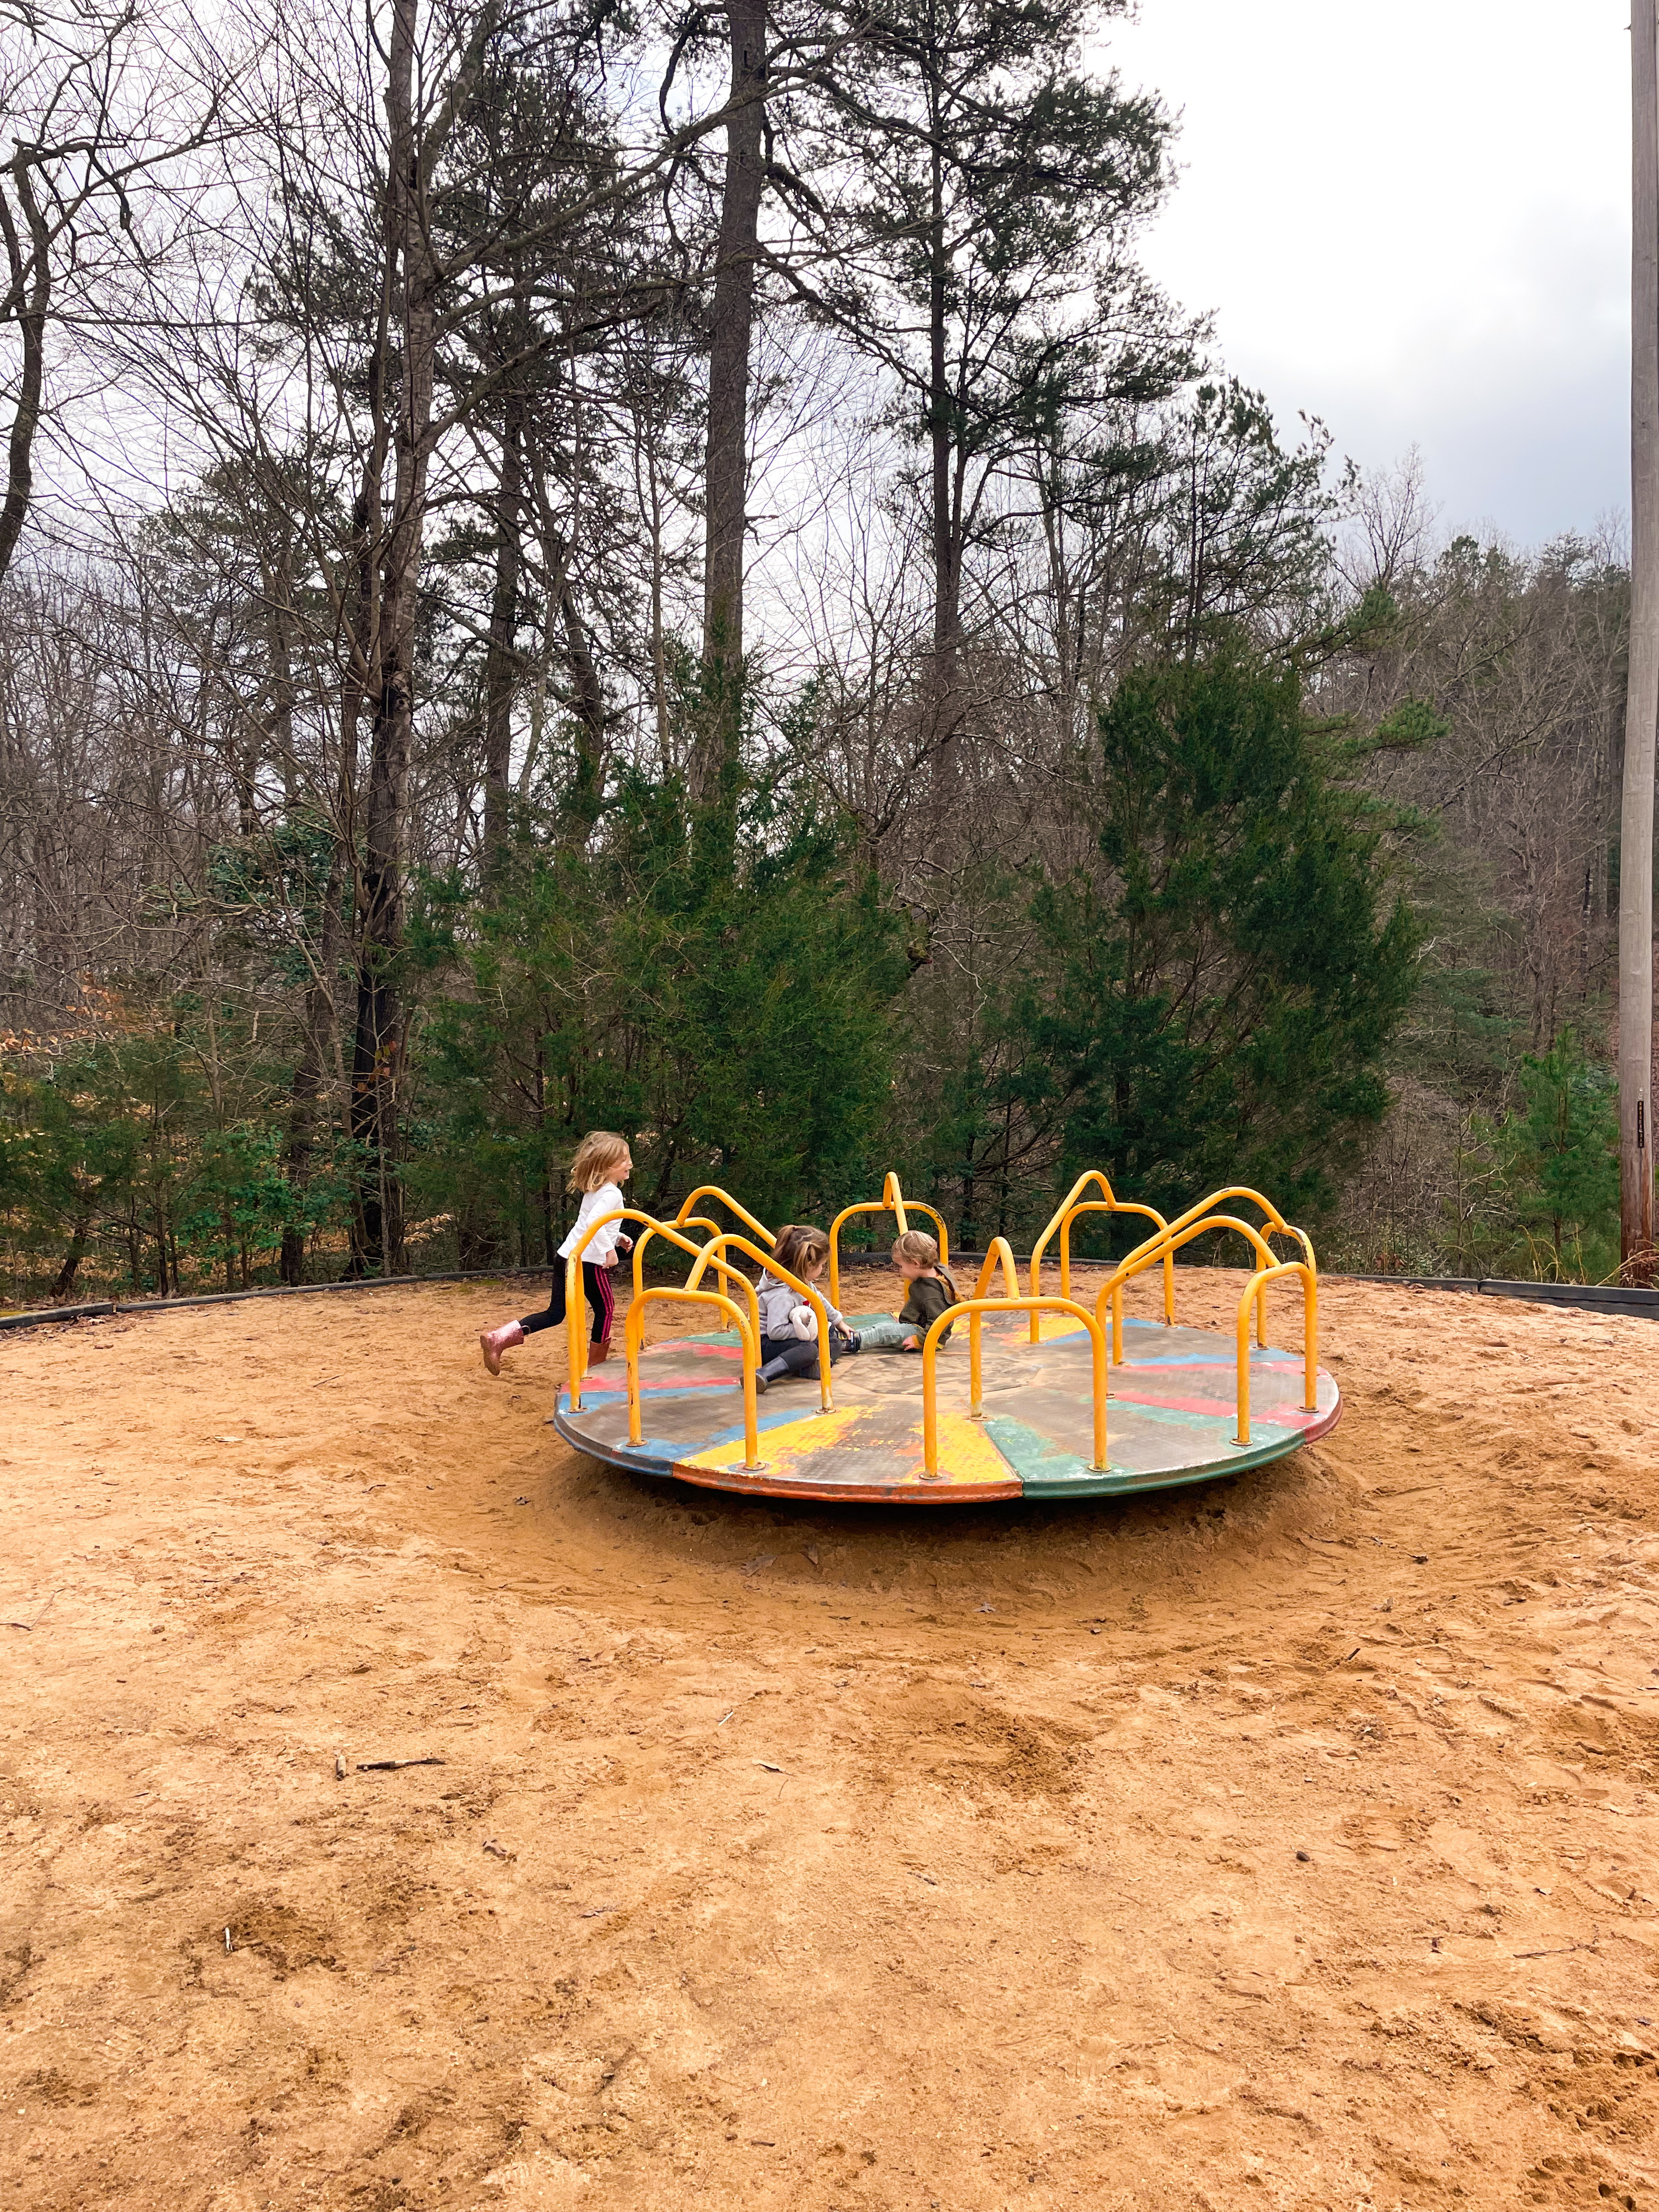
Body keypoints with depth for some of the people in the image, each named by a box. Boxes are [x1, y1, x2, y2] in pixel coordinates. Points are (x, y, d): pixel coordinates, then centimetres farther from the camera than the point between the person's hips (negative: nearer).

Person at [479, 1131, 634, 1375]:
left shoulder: (594, 1190, 17)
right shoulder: (612, 1194, -14)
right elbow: (593, 1222, -30)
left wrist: (618, 1237, 21)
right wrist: (610, 1249, -26)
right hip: (590, 1262, -9)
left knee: (555, 1313, 9)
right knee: (605, 1308, 12)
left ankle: (499, 1338, -5)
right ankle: (597, 1363, 24)